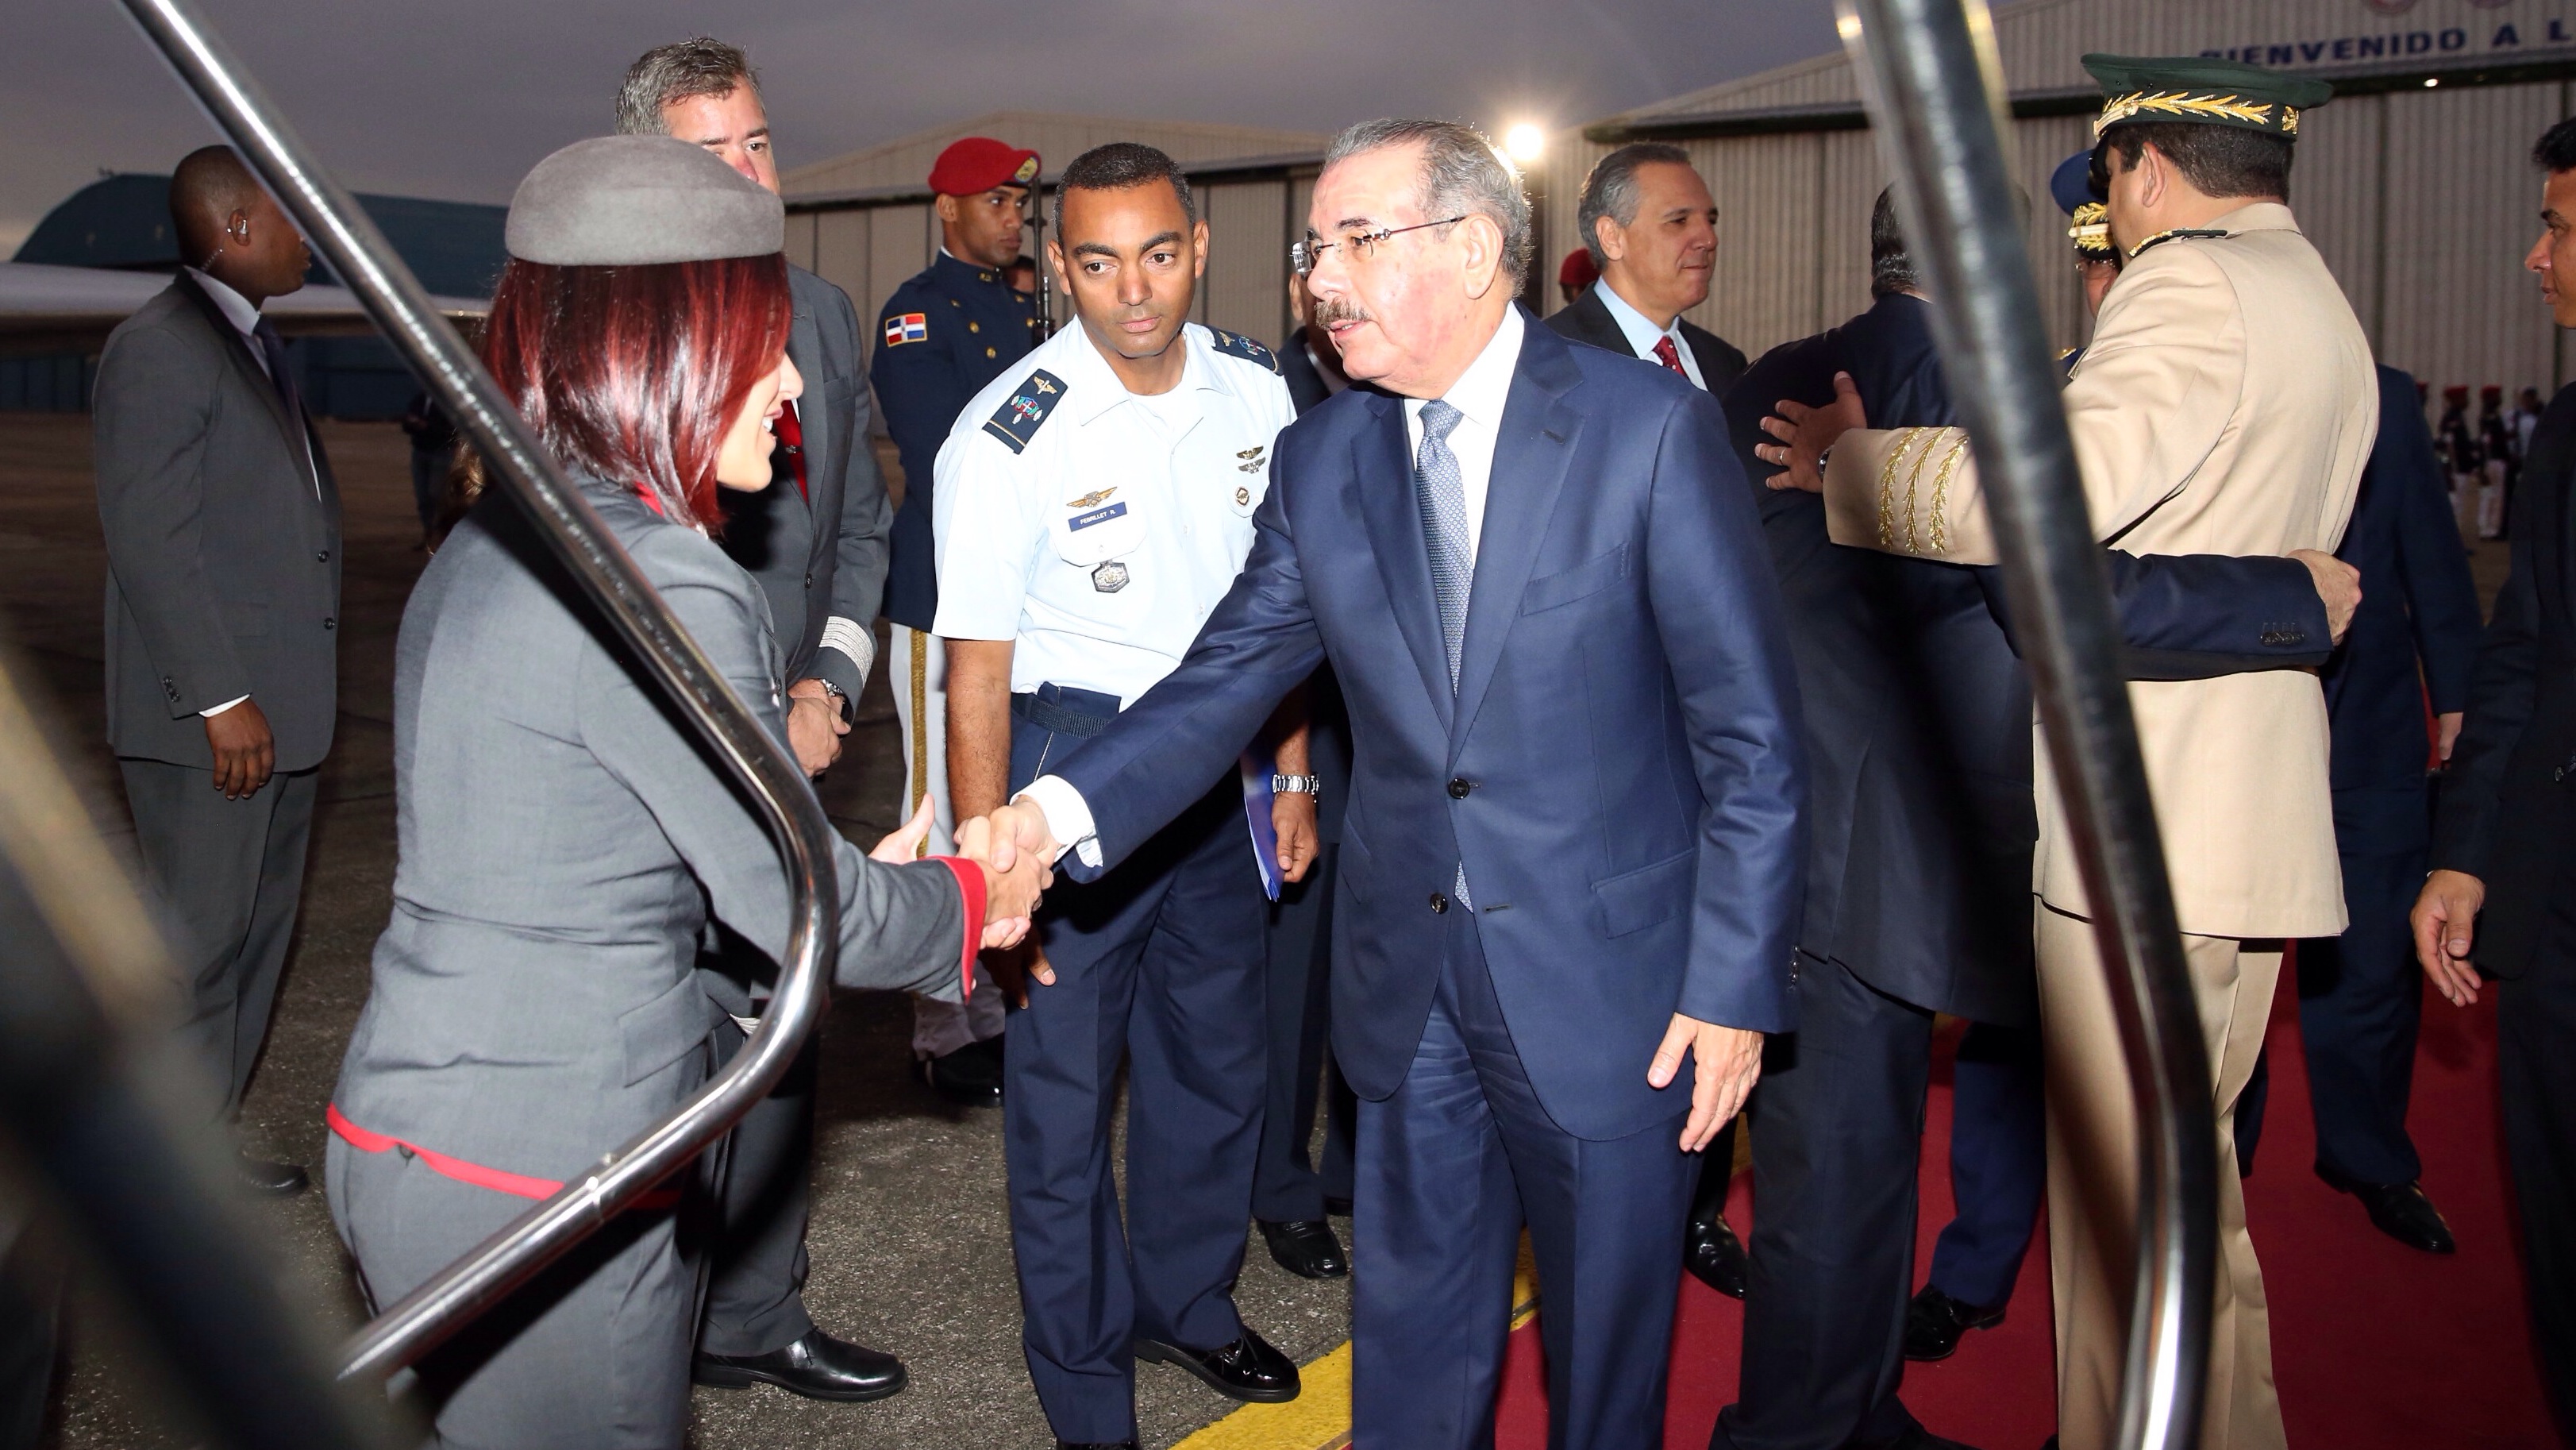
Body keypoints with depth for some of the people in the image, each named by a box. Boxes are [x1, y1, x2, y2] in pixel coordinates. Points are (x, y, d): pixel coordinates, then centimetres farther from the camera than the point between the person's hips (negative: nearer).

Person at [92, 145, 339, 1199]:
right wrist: (220, 700, -21)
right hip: (212, 716, -9)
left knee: (256, 933, 15)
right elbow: (150, 539, -18)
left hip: (279, 705, 9)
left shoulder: (256, 342, 16)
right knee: (194, 943, -1)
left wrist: (285, 694, 16)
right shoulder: (159, 350, -13)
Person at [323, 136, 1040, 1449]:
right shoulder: (662, 585, -21)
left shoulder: (493, 541, 8)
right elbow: (806, 913, -15)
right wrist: (971, 898, 5)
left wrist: (863, 876, 15)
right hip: (532, 1180, -9)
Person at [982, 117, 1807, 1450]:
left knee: (1606, 1340, 16)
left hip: (1604, 977, -3)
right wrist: (1052, 814, -19)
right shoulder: (1321, 459, 3)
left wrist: (1735, 985, -12)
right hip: (1407, 978, 4)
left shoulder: (1649, 427, -11)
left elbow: (1752, 739, -10)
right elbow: (1227, 677, -2)